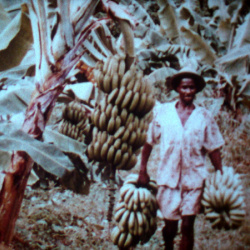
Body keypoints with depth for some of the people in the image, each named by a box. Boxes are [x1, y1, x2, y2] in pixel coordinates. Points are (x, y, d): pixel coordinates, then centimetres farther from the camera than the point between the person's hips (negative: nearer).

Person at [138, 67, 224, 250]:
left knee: (187, 226, -2)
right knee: (170, 225, 10)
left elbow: (214, 149, 4)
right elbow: (149, 142, 8)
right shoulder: (162, 112, 1)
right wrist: (143, 169, 8)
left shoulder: (204, 117, 2)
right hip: (168, 177, 0)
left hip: (194, 178, 0)